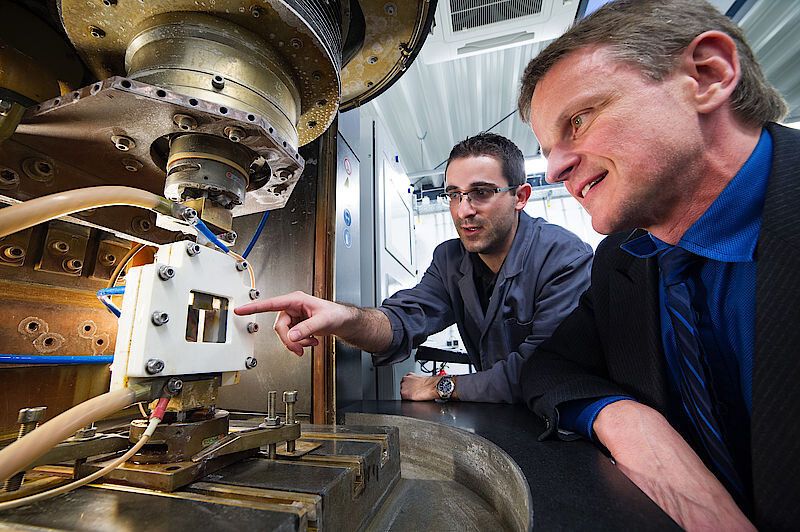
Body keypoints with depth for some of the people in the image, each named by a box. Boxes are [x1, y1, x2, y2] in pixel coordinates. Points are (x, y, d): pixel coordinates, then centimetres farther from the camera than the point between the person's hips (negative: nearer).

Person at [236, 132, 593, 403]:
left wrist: (442, 388, -13)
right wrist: (345, 319, -36)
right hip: (492, 418, 3)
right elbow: (403, 322, -15)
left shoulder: (565, 257, -18)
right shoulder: (450, 259, -1)